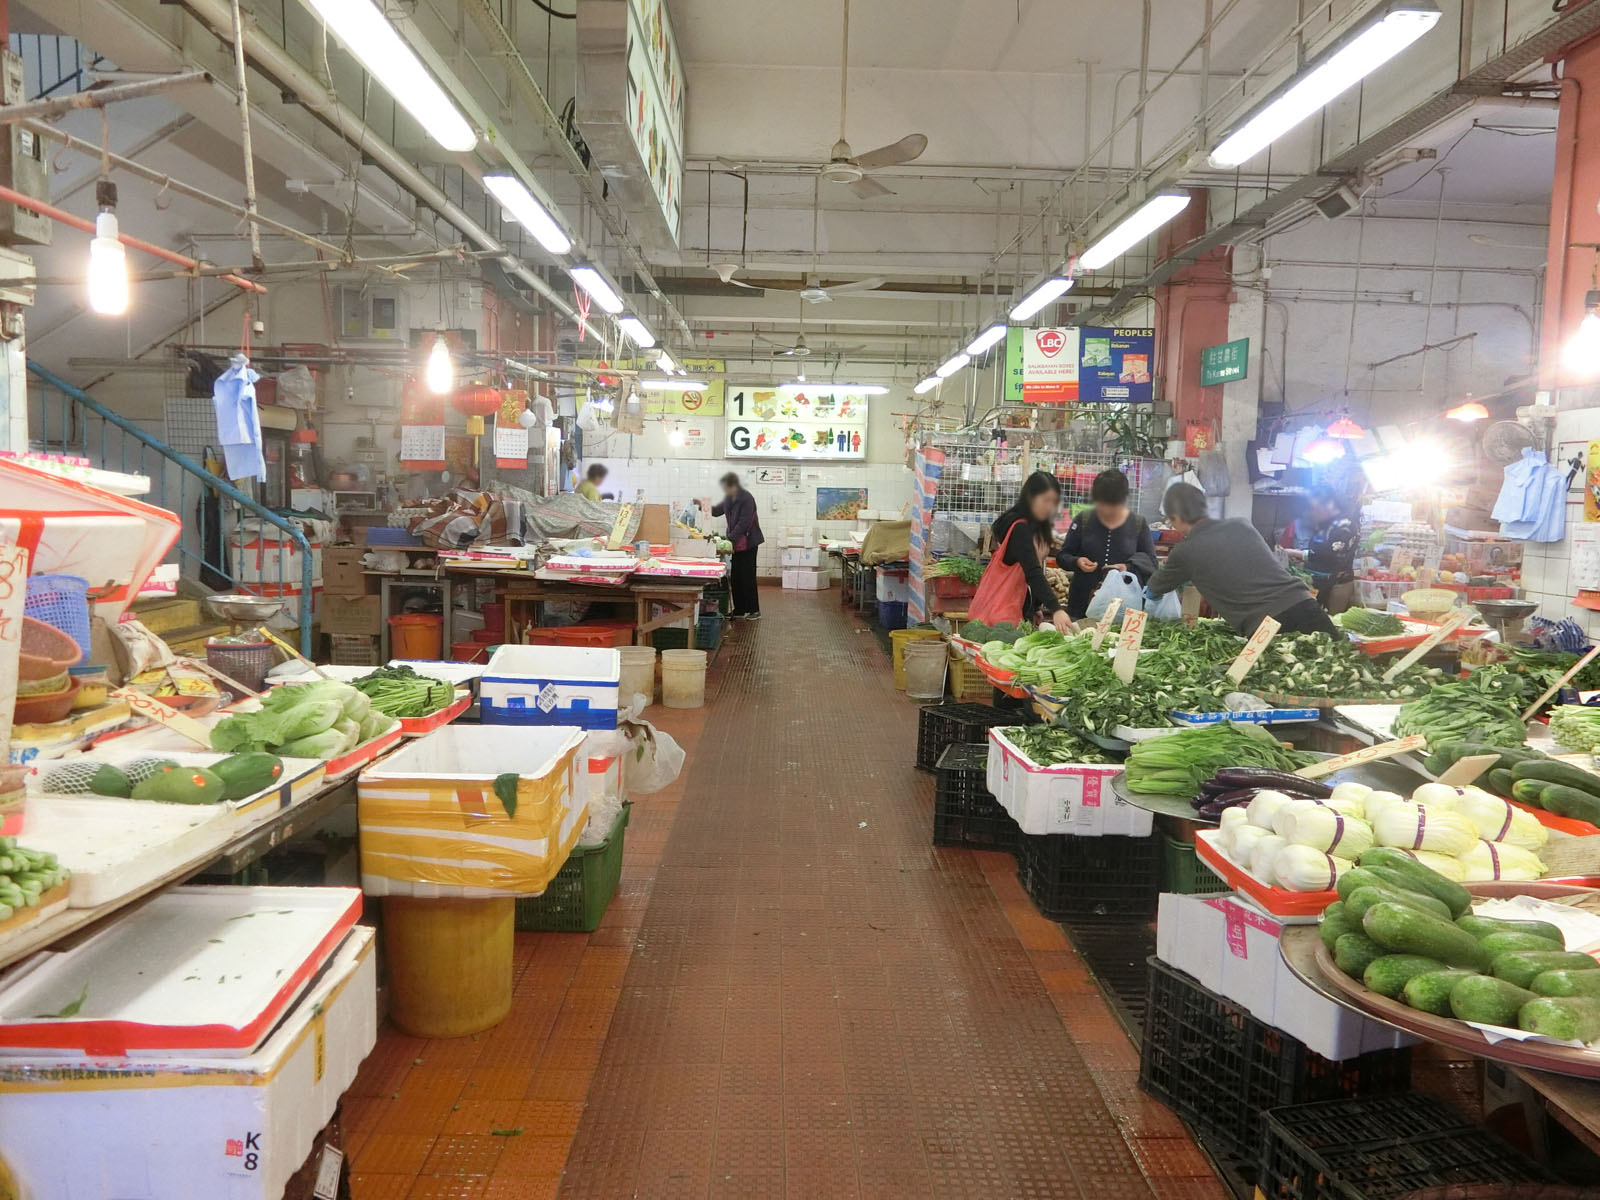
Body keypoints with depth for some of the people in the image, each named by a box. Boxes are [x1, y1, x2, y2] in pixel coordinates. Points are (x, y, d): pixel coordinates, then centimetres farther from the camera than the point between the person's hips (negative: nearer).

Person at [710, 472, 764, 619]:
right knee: (735, 577, 8)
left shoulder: (747, 499, -19)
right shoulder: (728, 498, 7)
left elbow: (743, 523, -22)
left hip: (747, 542, -8)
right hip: (735, 543, 8)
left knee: (747, 577, -2)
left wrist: (730, 539, -22)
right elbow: (717, 511, 19)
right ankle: (739, 610, 16)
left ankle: (754, 610, 8)